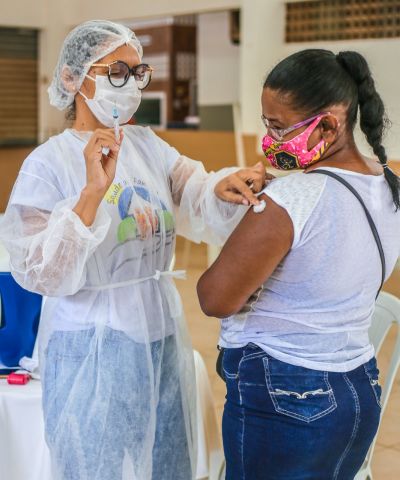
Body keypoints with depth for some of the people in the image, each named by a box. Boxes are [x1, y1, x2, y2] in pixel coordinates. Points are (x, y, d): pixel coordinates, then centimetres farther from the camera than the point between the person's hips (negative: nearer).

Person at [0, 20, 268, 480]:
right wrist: (93, 192, -29)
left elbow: (195, 202, -9)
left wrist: (223, 187, -32)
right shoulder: (48, 163, -12)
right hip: (93, 350, -5)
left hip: (162, 334, 5)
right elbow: (40, 272, -20)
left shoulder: (149, 145, 4)